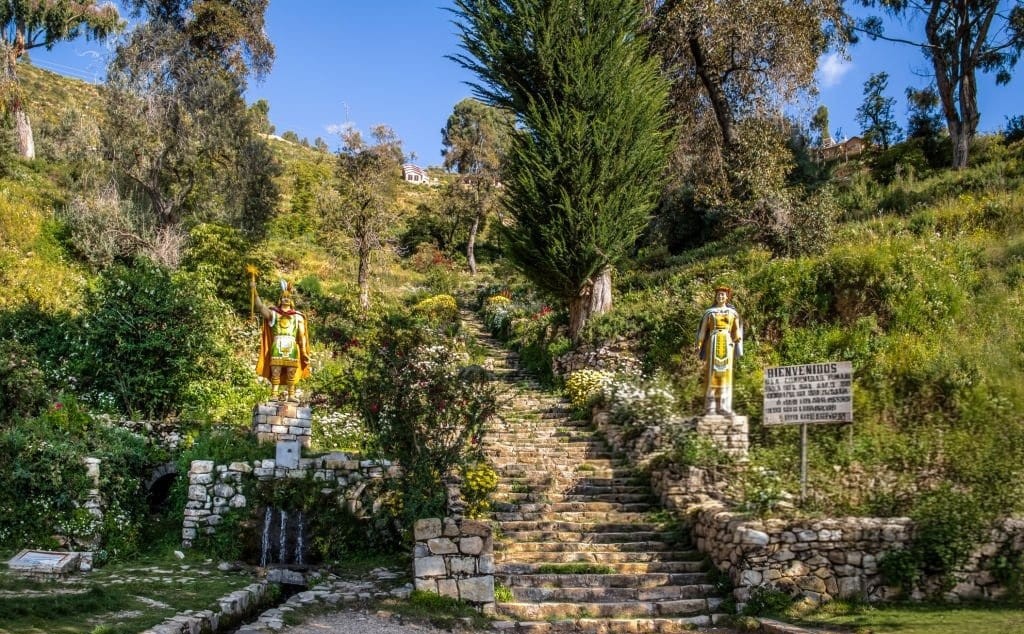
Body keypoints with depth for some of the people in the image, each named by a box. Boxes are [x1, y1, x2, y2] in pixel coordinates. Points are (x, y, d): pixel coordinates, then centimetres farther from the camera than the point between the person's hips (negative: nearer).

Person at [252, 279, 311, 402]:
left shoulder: (298, 317, 16)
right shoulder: (273, 314, 13)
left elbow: (302, 335, 12)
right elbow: (260, 306, -4)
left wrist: (304, 352, 4)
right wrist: (254, 291, -17)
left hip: (292, 348, 1)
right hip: (277, 347, -1)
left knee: (291, 373, -2)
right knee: (275, 373, -6)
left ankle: (291, 395, 1)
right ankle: (274, 395, -7)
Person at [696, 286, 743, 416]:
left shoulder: (733, 312, 13)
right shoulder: (709, 312, 9)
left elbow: (736, 329, 11)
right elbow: (703, 330, 5)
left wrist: (738, 337, -10)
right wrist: (699, 345, -7)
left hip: (727, 344, 1)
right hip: (712, 344, -1)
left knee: (725, 374, -2)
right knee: (712, 373, -6)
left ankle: (723, 406, -2)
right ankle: (710, 407, -5)